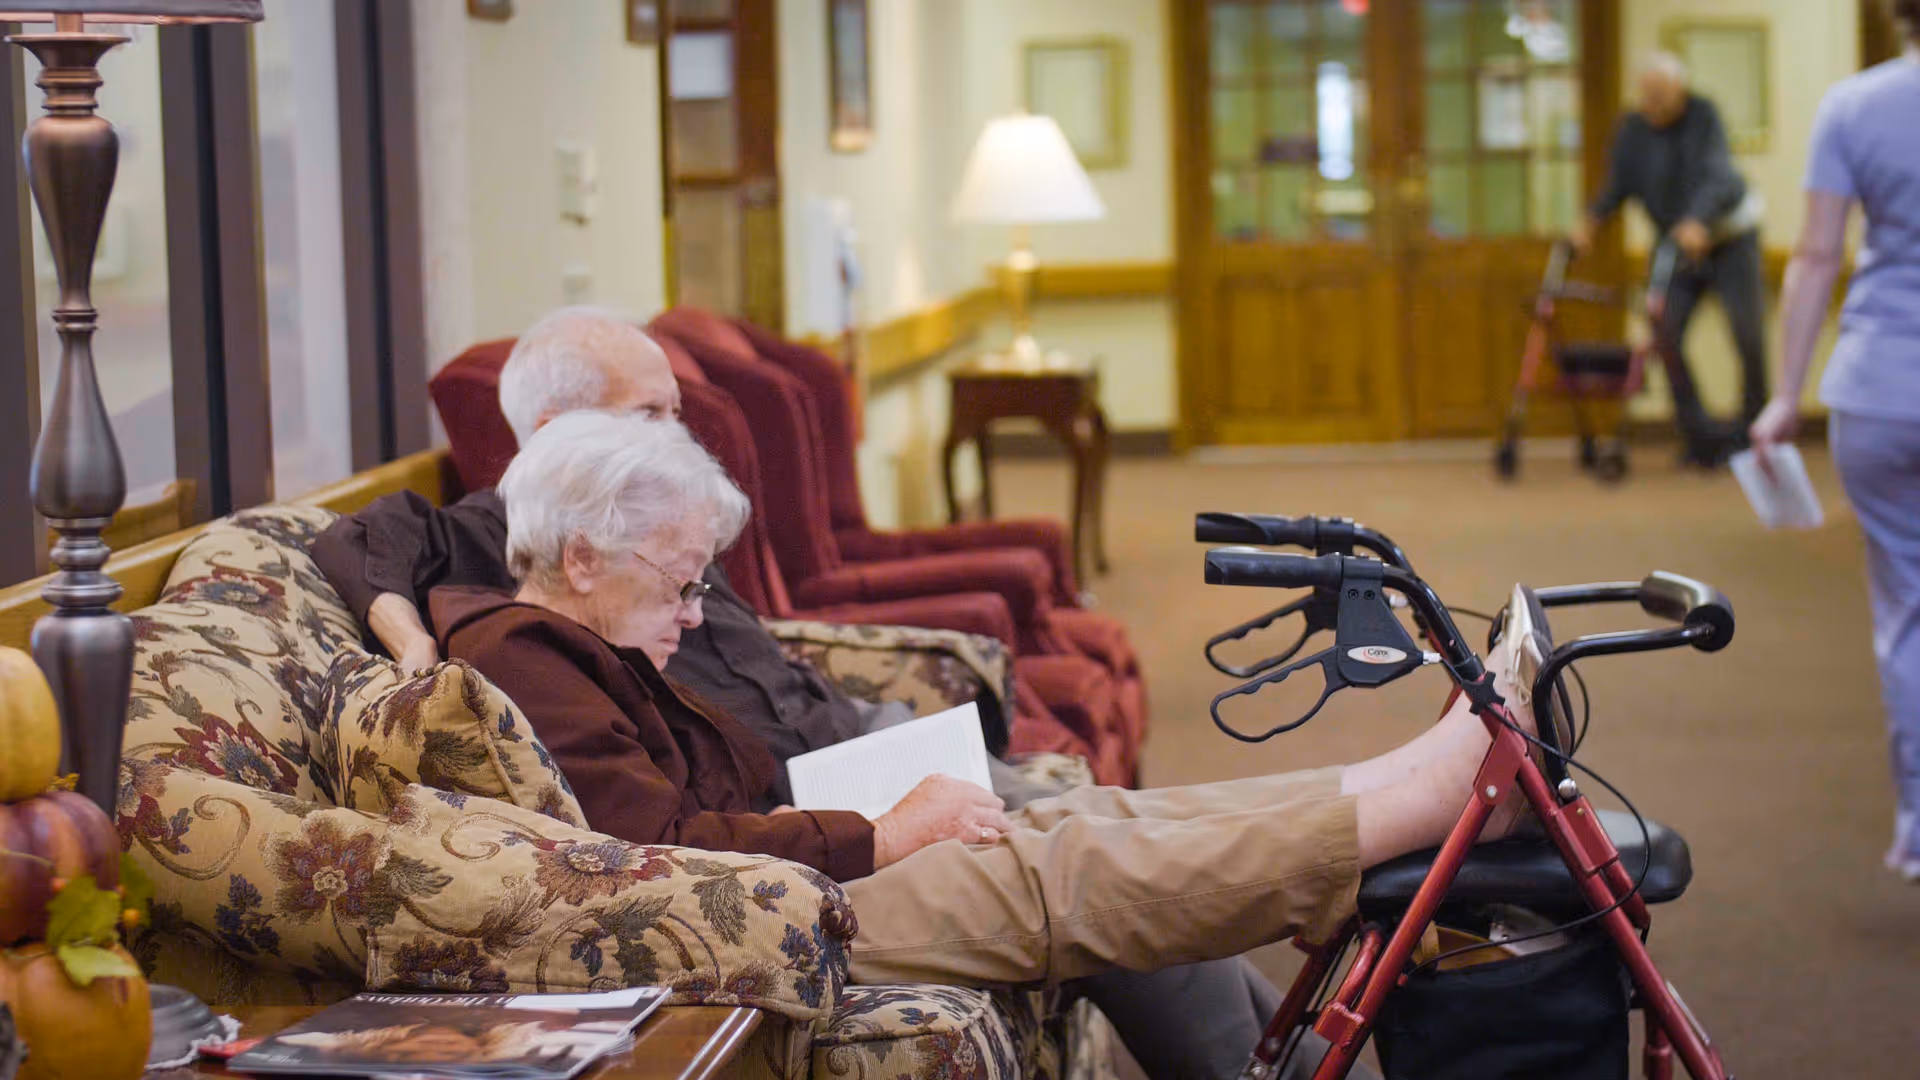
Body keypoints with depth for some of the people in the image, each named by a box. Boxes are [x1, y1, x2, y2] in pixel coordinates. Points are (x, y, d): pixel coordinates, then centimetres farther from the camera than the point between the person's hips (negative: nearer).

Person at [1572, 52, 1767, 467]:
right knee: (1666, 331, -11)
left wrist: (1697, 221, -48)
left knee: (1748, 335, -8)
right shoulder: (1633, 128, -7)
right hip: (1676, 244, 4)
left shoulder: (1703, 115, -19)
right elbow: (1620, 184, -6)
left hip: (1729, 234, -3)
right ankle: (1701, 436, -4)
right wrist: (1590, 221, -26)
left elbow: (1718, 176, -31)